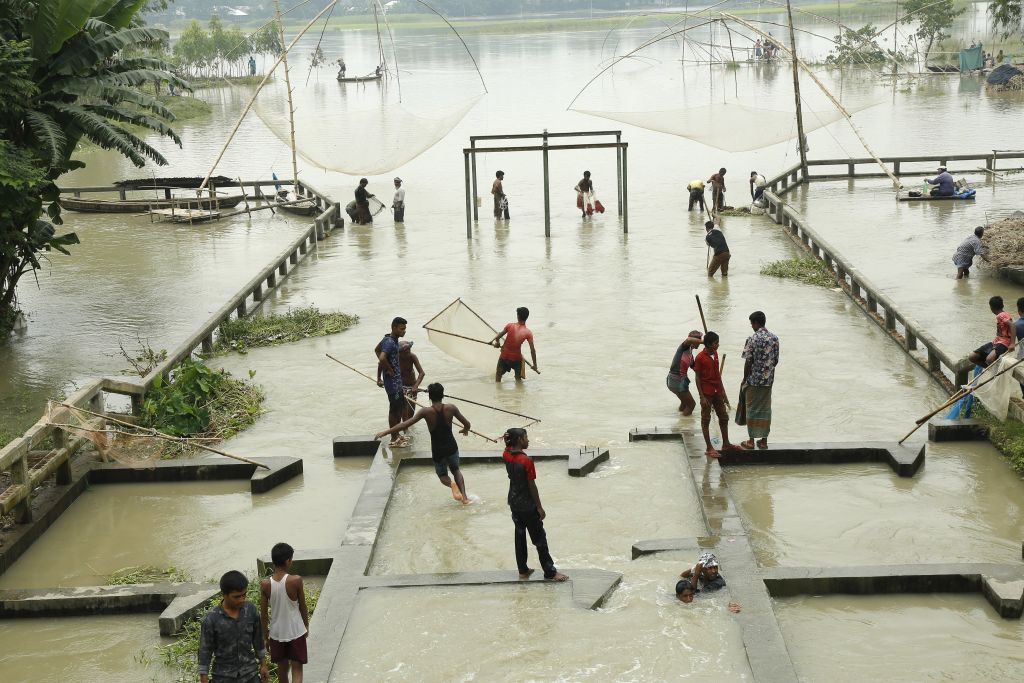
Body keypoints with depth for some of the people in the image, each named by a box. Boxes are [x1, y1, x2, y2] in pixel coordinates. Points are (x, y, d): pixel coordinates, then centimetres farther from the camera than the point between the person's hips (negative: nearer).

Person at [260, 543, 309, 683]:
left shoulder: (265, 584, -13)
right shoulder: (296, 580, -20)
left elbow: (263, 614, -5)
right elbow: (303, 607, -7)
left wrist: (265, 635, 9)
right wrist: (306, 626, 11)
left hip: (277, 633, 3)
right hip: (296, 632, -3)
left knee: (282, 667, 22)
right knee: (297, 669, 7)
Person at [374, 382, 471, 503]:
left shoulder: (426, 412, -17)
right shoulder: (451, 408, -10)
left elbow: (406, 424, -20)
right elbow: (467, 424, -2)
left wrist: (385, 432, -16)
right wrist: (465, 430, 23)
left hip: (437, 451, -2)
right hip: (451, 447, 2)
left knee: (443, 476, 20)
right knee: (456, 470, 29)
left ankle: (451, 484, -15)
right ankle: (464, 496, 12)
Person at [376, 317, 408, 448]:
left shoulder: (391, 339, 7)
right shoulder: (390, 342, -23)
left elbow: (377, 350, 24)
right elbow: (382, 358, -40)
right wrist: (390, 370, -21)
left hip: (397, 380, 10)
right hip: (392, 381, -10)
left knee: (401, 407, 18)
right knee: (394, 409, 0)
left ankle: (397, 435, 29)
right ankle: (394, 440, 9)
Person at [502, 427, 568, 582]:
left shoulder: (506, 455, -6)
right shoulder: (526, 461, -24)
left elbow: (509, 447, 19)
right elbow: (532, 486, -19)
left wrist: (508, 439, -4)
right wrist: (539, 507, -10)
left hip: (514, 503, 7)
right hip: (528, 505, -7)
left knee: (519, 535, 16)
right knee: (539, 538, 3)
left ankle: (523, 570, 23)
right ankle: (550, 572, 11)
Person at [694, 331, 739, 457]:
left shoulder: (715, 354, 6)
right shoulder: (700, 357, -15)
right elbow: (697, 377, -13)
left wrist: (722, 389, 13)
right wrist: (702, 397, -16)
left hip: (717, 392, 7)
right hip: (706, 393, -7)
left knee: (724, 417, 14)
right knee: (706, 420, 2)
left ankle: (726, 444, 26)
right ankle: (709, 448, 6)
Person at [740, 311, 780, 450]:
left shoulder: (752, 339, -15)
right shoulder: (774, 338, 1)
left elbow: (748, 362, -14)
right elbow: (776, 360, 6)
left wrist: (745, 379, -3)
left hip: (753, 380, -4)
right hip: (768, 380, 4)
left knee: (752, 409, 5)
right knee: (765, 409, 12)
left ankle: (751, 441, 9)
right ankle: (764, 440, 16)